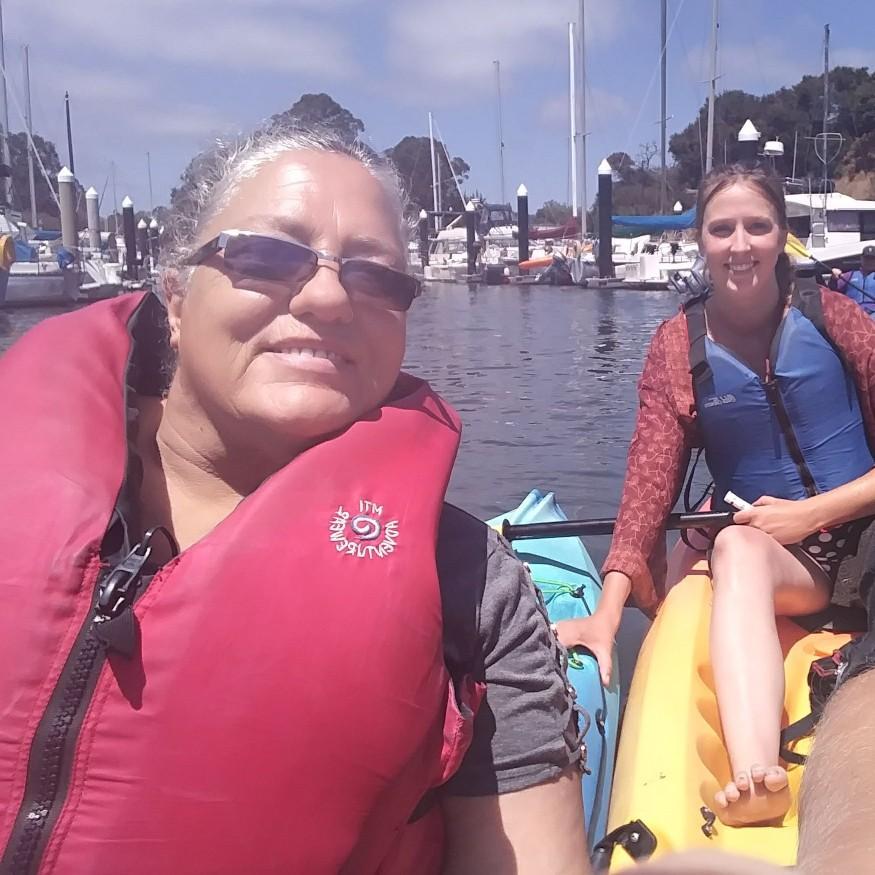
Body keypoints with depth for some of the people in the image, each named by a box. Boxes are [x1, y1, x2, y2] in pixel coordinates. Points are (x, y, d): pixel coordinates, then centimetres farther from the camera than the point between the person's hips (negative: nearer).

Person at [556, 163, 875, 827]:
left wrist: (812, 513, -14)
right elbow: (652, 475, -9)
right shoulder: (680, 346, -1)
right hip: (762, 555, 0)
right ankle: (757, 774, -48)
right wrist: (610, 607, -19)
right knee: (736, 548, -33)